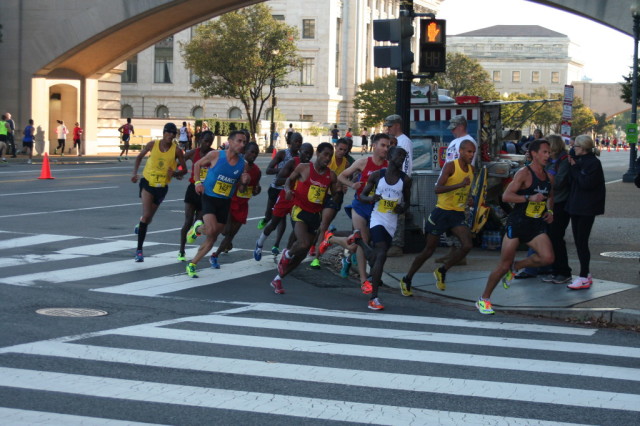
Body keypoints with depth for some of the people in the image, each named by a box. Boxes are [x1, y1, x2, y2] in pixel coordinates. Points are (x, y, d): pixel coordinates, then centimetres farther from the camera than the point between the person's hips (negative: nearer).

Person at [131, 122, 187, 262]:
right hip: (148, 182, -2)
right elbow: (140, 156, 11)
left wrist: (175, 173, -21)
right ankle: (139, 249, -11)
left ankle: (140, 227, 53)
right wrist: (135, 172, 0)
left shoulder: (176, 150, -7)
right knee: (146, 215, -18)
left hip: (162, 186, 2)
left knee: (148, 218, 15)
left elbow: (184, 169, 0)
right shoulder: (152, 145, -6)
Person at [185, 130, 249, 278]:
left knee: (212, 238, 6)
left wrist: (244, 183, -13)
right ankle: (197, 228, 10)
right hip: (209, 198, -4)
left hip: (225, 203, 4)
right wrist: (198, 181, -6)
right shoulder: (215, 155, -11)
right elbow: (198, 164, 6)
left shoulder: (243, 164, -1)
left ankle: (192, 264, 20)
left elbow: (241, 189, 9)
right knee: (212, 230, -25)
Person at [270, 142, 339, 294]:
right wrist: (288, 189, -12)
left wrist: (338, 192, -12)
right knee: (304, 244, -28)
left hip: (315, 215, 5)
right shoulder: (304, 168, -4)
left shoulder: (331, 175, 5)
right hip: (299, 211, -5)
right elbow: (289, 179, 9)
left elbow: (334, 196, 11)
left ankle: (278, 279, 24)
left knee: (302, 253, 8)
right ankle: (287, 254, 7)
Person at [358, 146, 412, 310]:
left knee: (378, 255, 16)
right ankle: (373, 298, -20)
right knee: (381, 255, -19)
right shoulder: (377, 175, -3)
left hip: (392, 222, 4)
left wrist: (403, 208, -10)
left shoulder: (405, 179, 2)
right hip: (378, 219, -4)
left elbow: (407, 201, 13)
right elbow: (362, 196, 4)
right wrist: (370, 198, -19)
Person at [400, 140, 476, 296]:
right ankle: (407, 280, 18)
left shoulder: (471, 170, 8)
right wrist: (460, 184, -34)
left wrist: (469, 200, 8)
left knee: (467, 245, -16)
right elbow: (438, 188, -25)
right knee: (429, 250, 1)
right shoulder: (450, 166, -13)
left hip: (458, 214, 5)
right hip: (442, 212, -5)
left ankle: (442, 271, 6)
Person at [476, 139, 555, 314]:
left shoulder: (549, 177, 10)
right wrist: (529, 198, -26)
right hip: (517, 223, -6)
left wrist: (550, 211, 10)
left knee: (548, 258, -18)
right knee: (503, 265, -3)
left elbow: (550, 197, 30)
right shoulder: (524, 173, -11)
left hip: (536, 226, 6)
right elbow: (506, 196, -18)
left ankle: (515, 267, 10)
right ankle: (484, 299, 14)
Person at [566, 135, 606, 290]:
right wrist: (571, 165, 1)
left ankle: (584, 278, -6)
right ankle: (586, 274, 19)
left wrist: (574, 168, -15)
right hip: (576, 206, 9)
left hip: (587, 208, -9)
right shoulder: (579, 160, 13)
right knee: (578, 241, 11)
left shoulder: (593, 163, -13)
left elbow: (586, 183, -22)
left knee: (582, 242, -9)